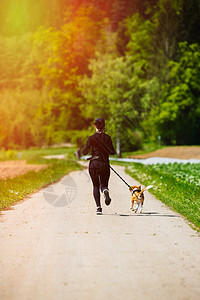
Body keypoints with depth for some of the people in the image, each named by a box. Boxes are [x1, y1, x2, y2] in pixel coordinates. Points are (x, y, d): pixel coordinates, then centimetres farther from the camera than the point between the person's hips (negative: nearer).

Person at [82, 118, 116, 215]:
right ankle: (105, 191, -29)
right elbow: (112, 152, -8)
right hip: (104, 164, 0)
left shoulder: (91, 138, -4)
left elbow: (84, 152, -4)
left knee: (96, 186, 11)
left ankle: (98, 207, -4)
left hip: (93, 164, 0)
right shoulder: (107, 137, -2)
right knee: (104, 184, 11)